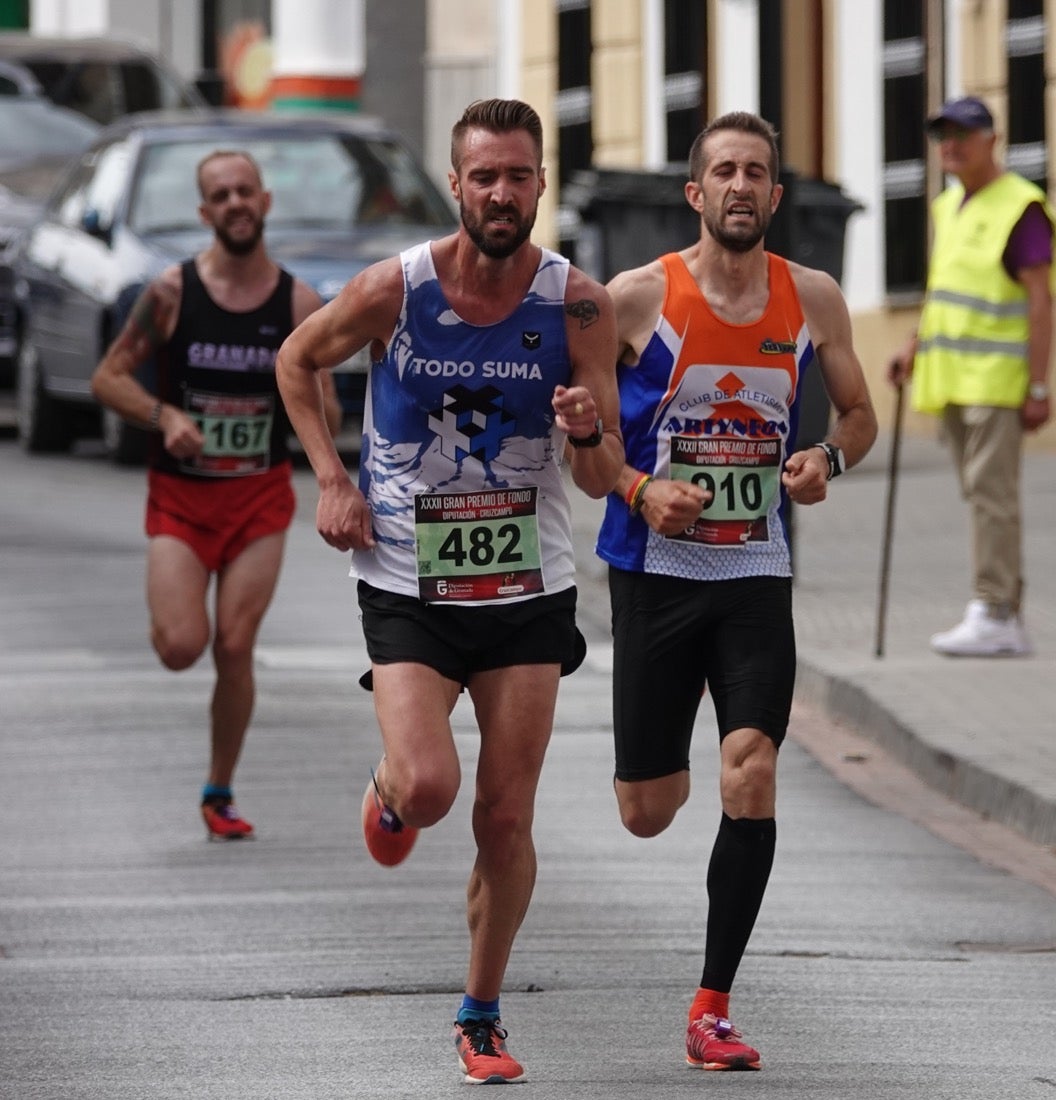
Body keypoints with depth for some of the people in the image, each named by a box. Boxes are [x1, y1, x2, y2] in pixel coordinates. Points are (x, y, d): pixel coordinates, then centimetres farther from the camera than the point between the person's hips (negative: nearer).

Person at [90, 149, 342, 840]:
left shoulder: (300, 303, -1)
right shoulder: (172, 292, -5)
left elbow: (329, 422, 2)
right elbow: (109, 378, 0)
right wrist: (163, 416, -17)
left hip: (261, 498, 1)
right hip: (180, 497, -1)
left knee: (234, 647, -5)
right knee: (181, 647, -14)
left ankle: (220, 794, 11)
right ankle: (171, 608, 24)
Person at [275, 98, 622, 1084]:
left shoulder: (577, 304, -10)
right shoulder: (395, 289, -12)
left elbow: (602, 482, -7)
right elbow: (297, 360, 9)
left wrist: (589, 431, -30)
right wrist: (330, 480, -2)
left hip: (528, 593, 1)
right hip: (407, 588, -1)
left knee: (506, 819, 1)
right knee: (428, 788, -19)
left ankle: (481, 1017, 20)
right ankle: (387, 787, 19)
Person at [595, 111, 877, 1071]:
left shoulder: (813, 301, 1)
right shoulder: (636, 298, -7)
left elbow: (860, 414, 15)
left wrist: (828, 459, -7)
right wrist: (640, 491, -16)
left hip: (757, 575, 1)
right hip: (654, 567, -1)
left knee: (751, 774, -17)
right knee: (647, 814, 4)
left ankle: (713, 1008, -8)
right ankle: (670, 765, 46)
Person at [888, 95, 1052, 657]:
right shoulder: (947, 207, 17)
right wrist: (915, 349, 12)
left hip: (997, 378, -9)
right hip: (951, 376, 9)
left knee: (991, 492, -13)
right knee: (982, 497, 8)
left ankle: (993, 615, -14)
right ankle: (1009, 619, 11)